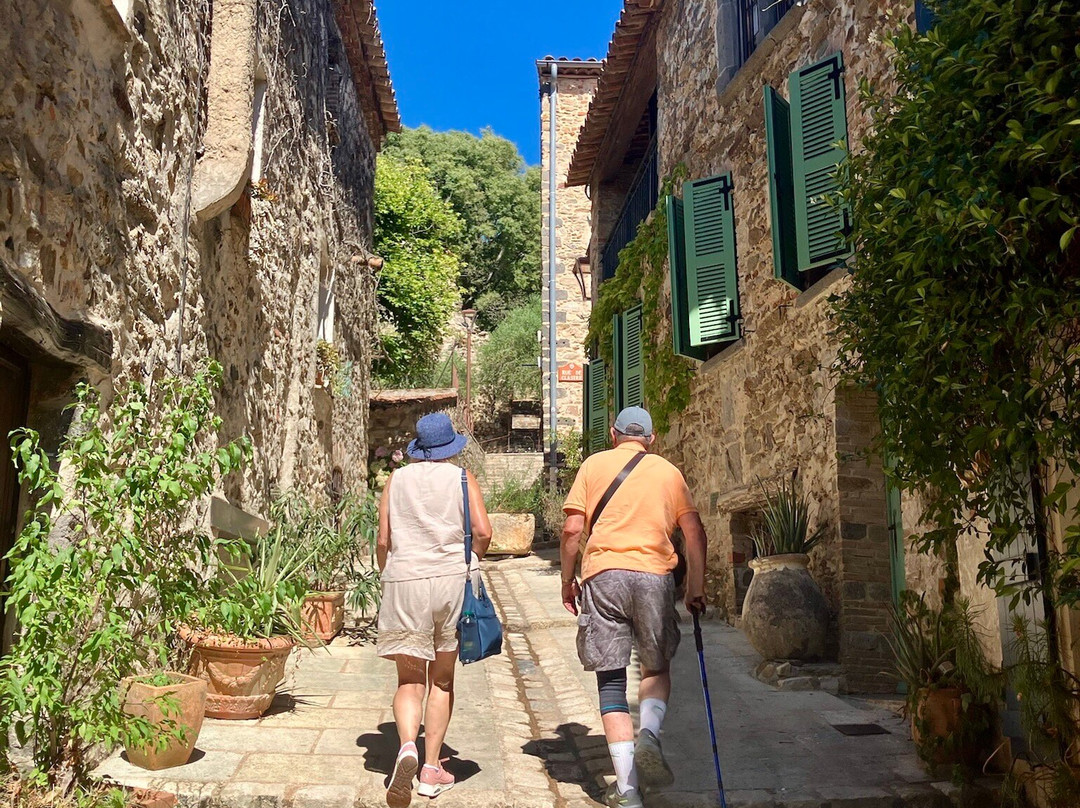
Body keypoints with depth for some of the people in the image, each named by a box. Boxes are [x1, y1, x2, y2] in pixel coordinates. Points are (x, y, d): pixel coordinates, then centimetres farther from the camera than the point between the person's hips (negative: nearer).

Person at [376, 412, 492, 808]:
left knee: (410, 680, 6)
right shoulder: (461, 478, 5)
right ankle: (432, 768, 14)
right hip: (451, 579, 0)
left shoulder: (397, 480, 8)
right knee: (442, 679, 12)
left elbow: (383, 541, 5)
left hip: (404, 581, 0)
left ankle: (407, 746, -20)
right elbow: (482, 532, -6)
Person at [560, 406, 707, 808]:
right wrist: (695, 587, 12)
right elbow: (694, 532, 7)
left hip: (602, 575, -1)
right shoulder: (668, 472, 14)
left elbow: (572, 529, 3)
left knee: (611, 680, 6)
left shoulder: (594, 464, 11)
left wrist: (568, 581, 12)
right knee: (656, 669, 20)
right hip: (654, 575, 1)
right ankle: (649, 736, -7)